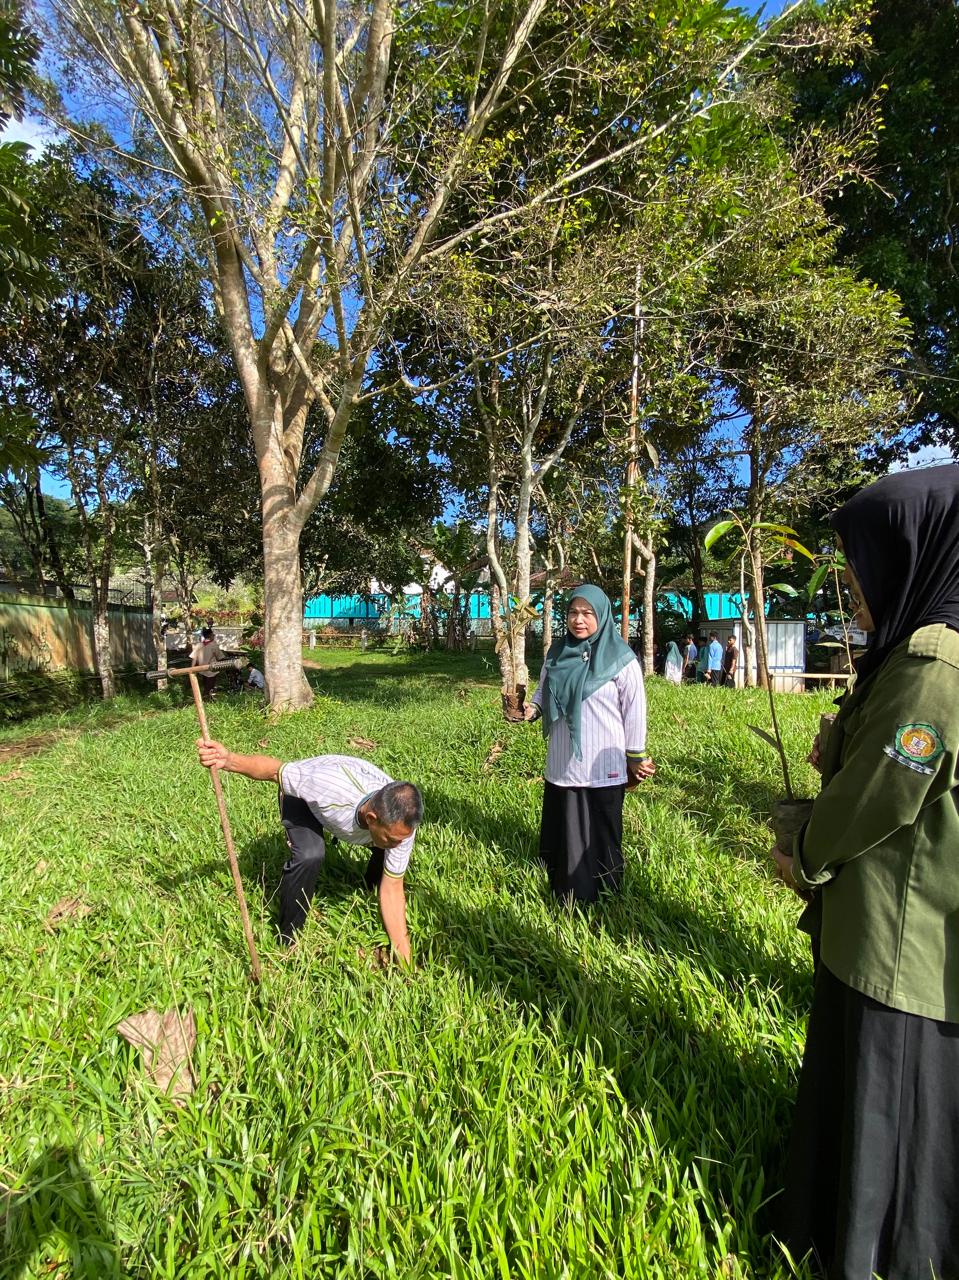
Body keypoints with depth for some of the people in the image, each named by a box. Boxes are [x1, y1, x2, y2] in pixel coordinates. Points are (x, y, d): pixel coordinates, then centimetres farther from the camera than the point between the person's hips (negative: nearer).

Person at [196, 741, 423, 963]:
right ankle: (287, 942, -7)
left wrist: (403, 955, -22)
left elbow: (393, 888, -22)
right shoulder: (330, 785, -47)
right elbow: (274, 770, -31)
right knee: (309, 855, -30)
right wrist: (228, 760, -48)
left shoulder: (401, 822, -33)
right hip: (302, 795, -3)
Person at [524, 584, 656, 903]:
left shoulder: (621, 659, -8)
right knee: (564, 832, 14)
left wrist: (636, 758, -1)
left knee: (600, 835, 9)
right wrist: (531, 708, -8)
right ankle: (565, 895, 32)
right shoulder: (556, 654, 3)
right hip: (562, 765, 4)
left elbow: (634, 710, -4)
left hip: (602, 768, -4)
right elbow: (543, 693, 14)